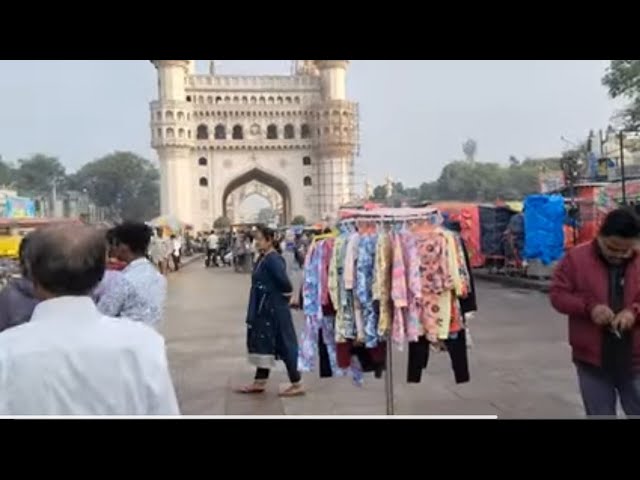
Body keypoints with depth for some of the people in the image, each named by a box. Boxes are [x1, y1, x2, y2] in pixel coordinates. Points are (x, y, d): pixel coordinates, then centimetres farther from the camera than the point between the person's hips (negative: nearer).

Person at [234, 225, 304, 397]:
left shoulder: (273, 259, -20)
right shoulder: (263, 258, 9)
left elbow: (283, 279, -31)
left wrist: (287, 293, -15)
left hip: (274, 309, -10)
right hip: (264, 309, 10)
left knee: (284, 345, 0)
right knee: (263, 343, 16)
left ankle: (297, 384, 10)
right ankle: (259, 382, 27)